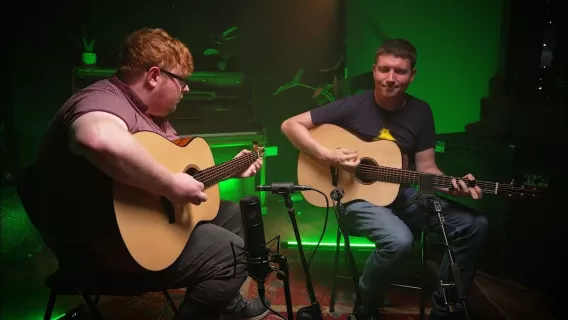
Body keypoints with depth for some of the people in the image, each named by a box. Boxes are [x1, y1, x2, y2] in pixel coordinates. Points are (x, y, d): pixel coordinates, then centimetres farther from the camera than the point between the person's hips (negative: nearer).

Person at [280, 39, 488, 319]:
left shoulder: (420, 112, 1)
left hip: (403, 194, 6)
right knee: (399, 240, -35)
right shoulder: (353, 107, -11)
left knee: (474, 225, -9)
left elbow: (426, 167, 5)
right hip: (357, 197, -5)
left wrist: (452, 185, -16)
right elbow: (290, 125, -11)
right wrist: (326, 156, -23)